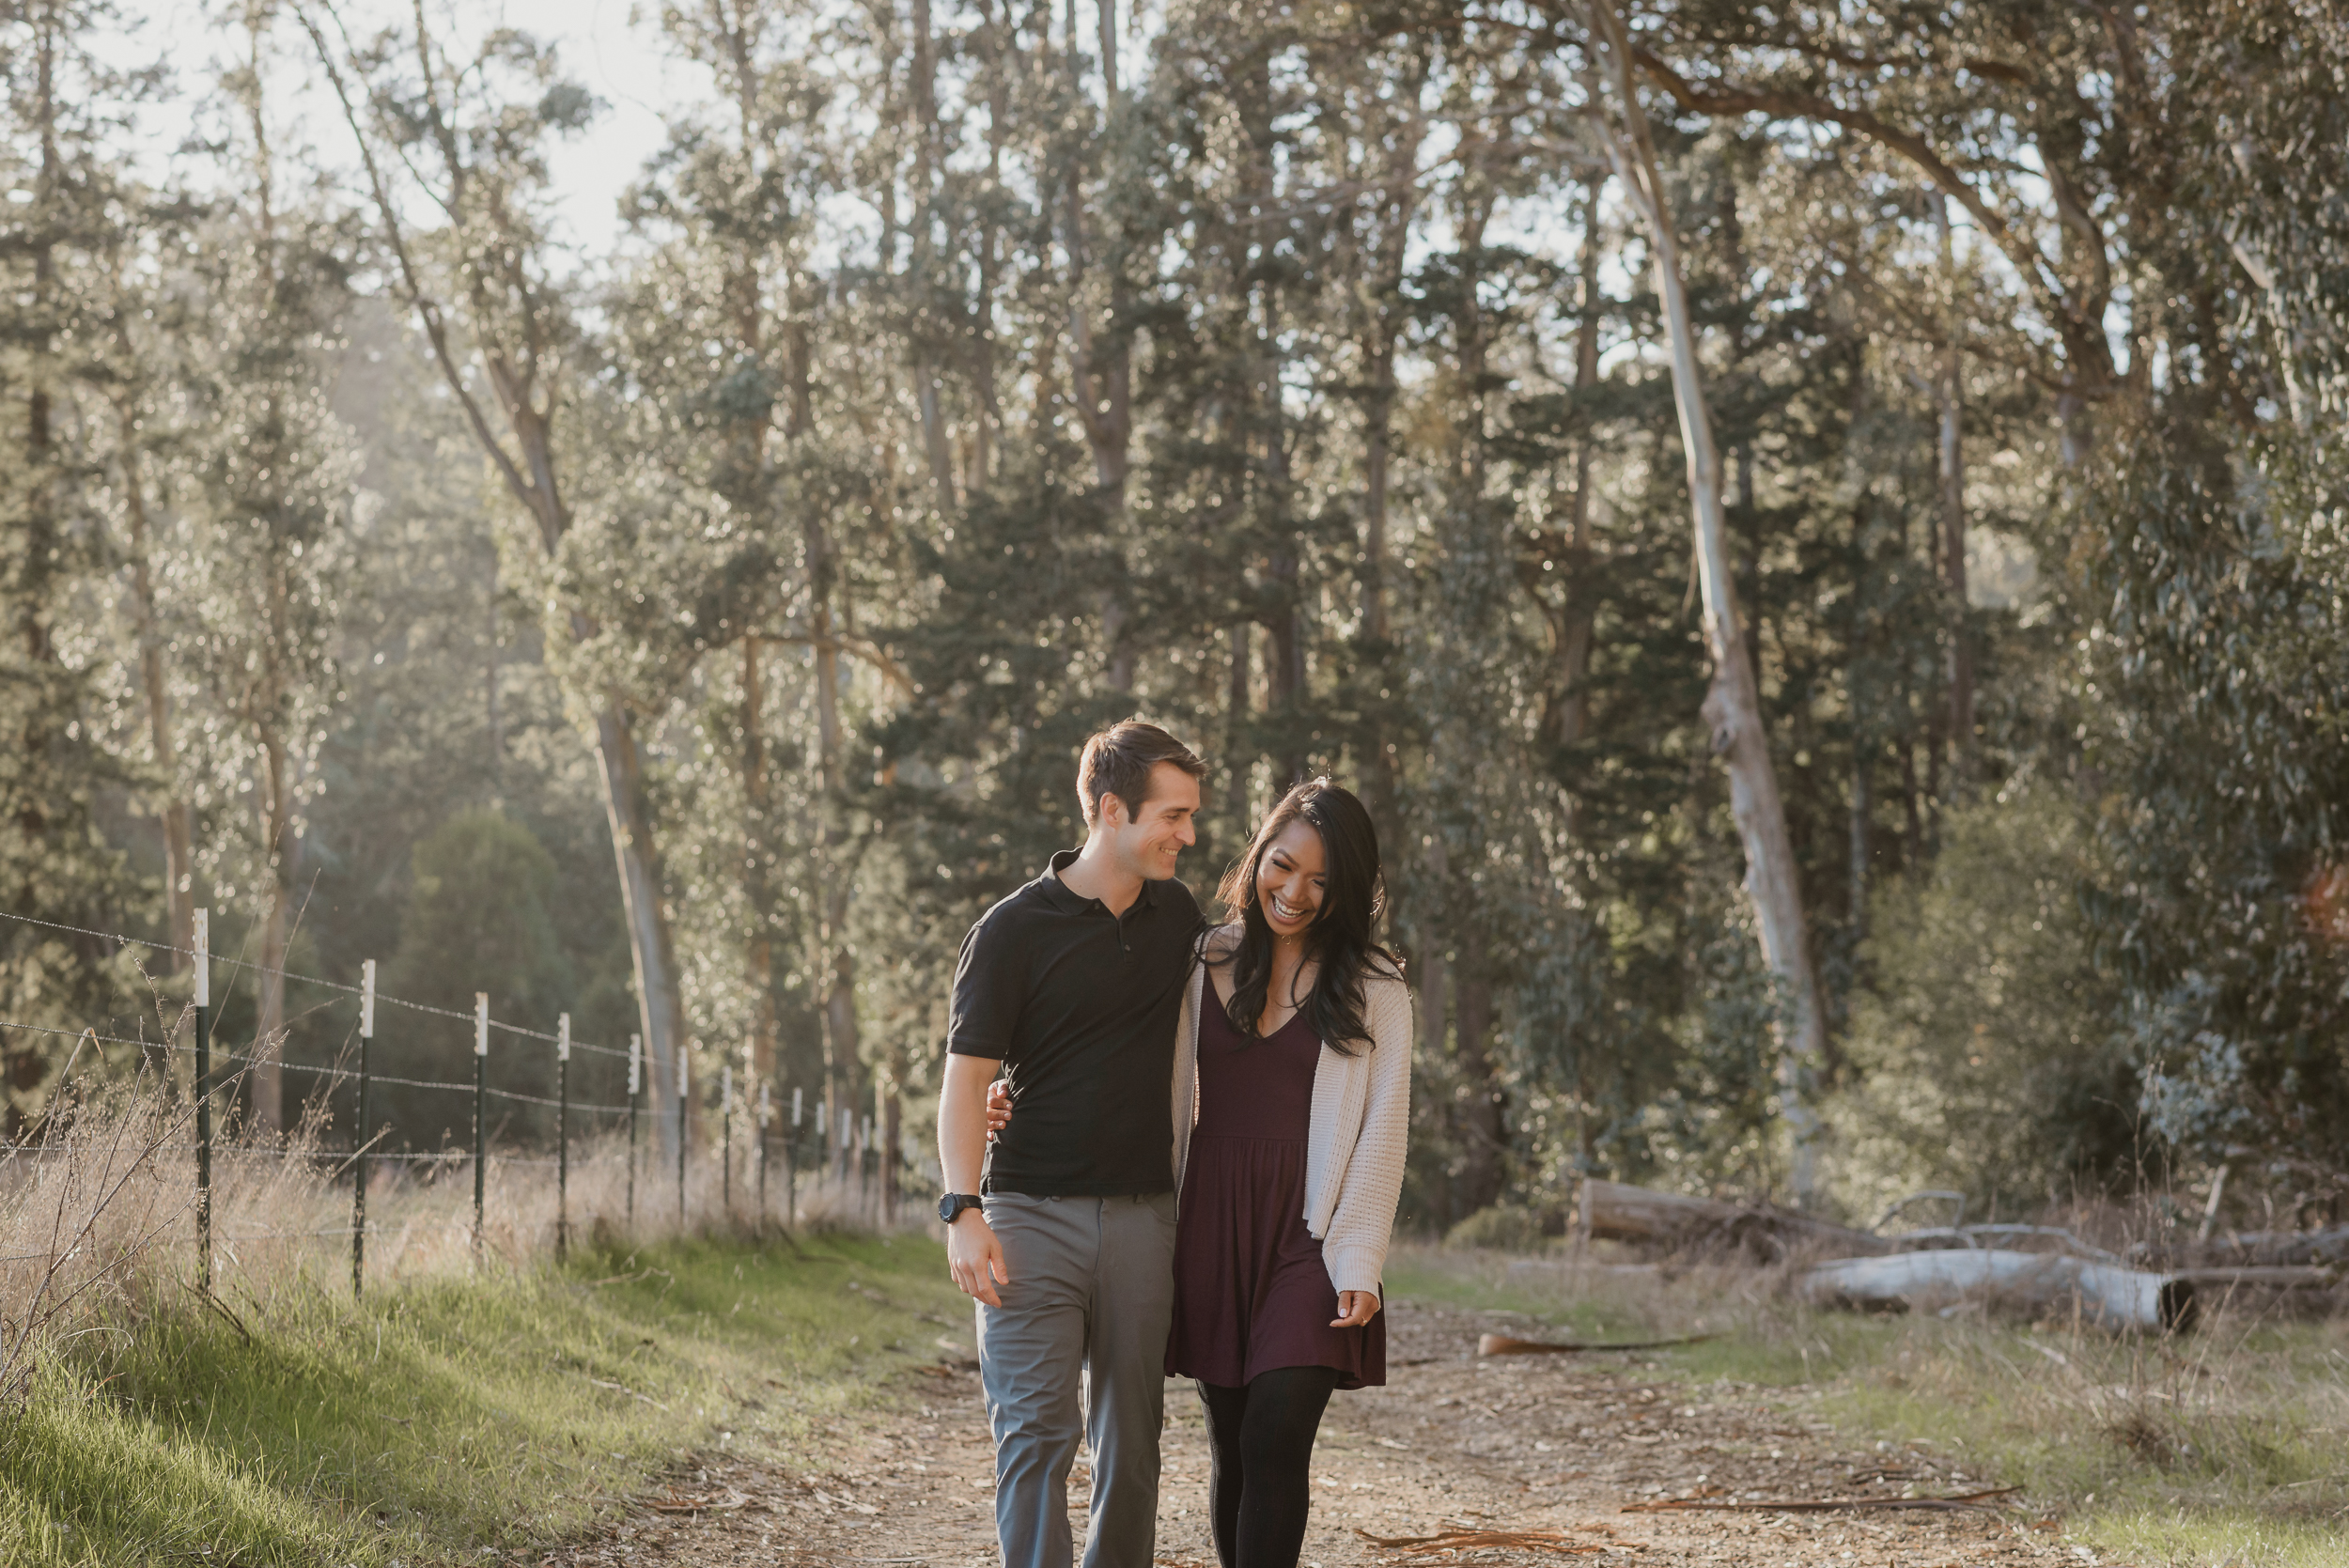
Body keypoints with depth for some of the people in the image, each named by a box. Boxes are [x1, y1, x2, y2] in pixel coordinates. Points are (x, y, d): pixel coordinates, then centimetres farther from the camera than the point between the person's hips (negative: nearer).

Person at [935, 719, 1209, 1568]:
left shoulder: (1178, 915, 11)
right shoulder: (1014, 930, -5)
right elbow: (966, 1076, -7)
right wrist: (963, 1212, -18)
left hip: (1142, 1216, 5)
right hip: (1034, 1212, -4)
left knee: (1131, 1438, 7)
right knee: (1036, 1433, -9)